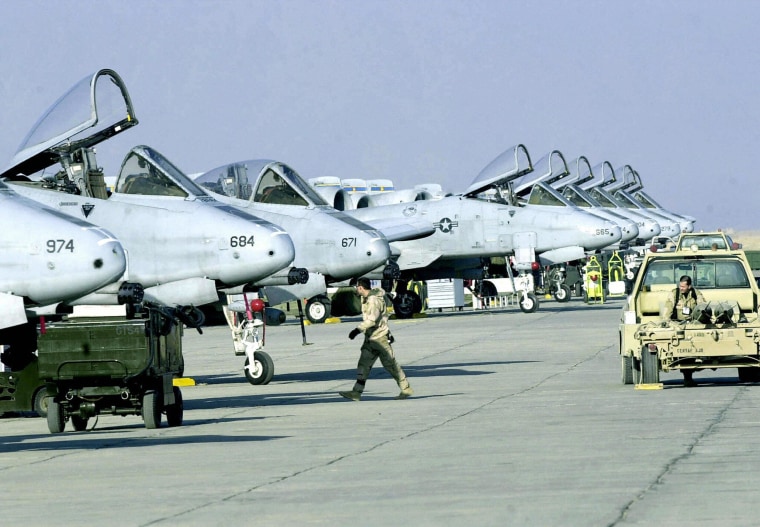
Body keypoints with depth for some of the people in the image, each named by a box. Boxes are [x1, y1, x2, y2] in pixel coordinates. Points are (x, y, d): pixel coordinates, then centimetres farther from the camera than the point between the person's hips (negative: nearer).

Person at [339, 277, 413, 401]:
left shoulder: (374, 300, -19)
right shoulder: (366, 299, 12)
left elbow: (372, 320, -28)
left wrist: (358, 330, -31)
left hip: (380, 338, -9)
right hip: (370, 339, 9)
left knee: (390, 364, -1)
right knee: (363, 365, 1)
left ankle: (406, 389, 10)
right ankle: (356, 392, -4)